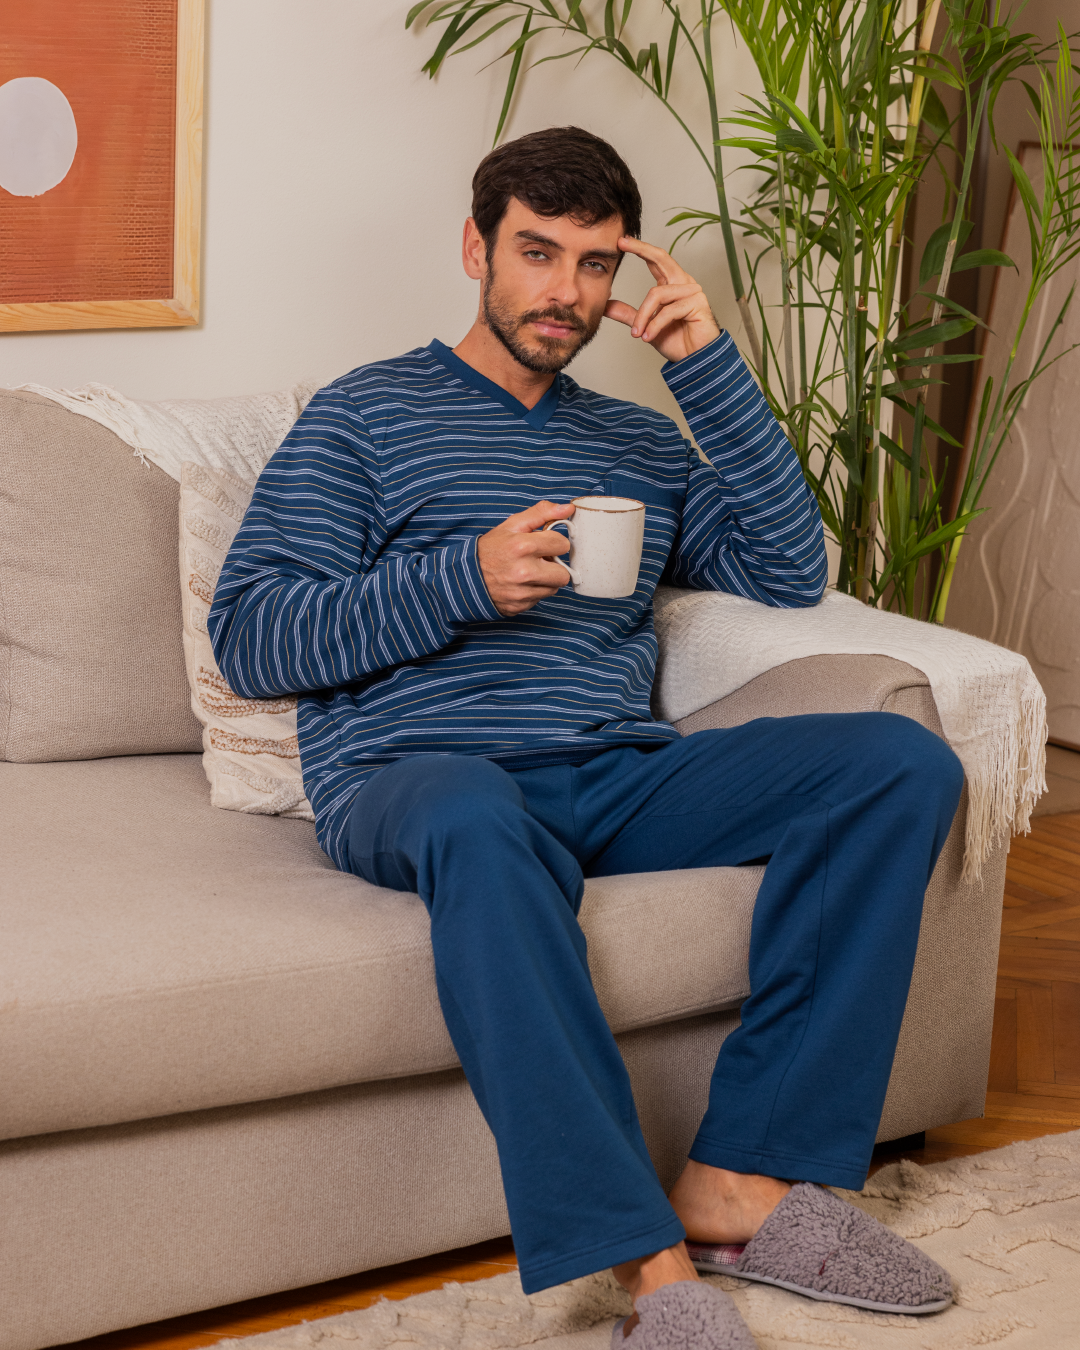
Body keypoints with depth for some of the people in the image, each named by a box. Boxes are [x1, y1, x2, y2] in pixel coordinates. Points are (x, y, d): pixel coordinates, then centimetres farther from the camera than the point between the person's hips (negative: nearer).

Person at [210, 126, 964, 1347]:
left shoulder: (640, 443, 25)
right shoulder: (366, 417, 10)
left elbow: (791, 575, 11)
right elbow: (247, 640, 1)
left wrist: (710, 367, 6)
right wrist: (462, 581, -12)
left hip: (618, 777, 5)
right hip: (414, 777, -5)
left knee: (904, 764, -16)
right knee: (478, 817, -42)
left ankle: (740, 1179, -22)